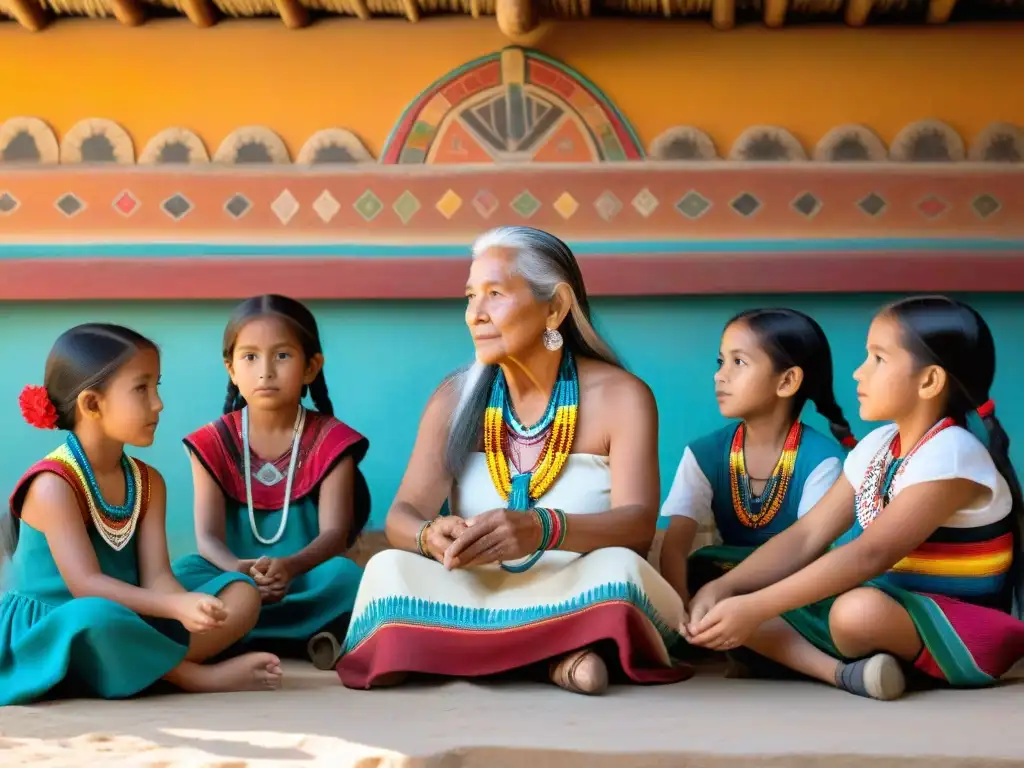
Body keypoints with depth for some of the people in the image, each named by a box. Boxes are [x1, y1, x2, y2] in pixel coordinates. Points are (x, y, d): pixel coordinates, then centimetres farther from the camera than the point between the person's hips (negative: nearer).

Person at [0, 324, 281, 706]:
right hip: (47, 635, -7)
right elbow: (86, 584, -25)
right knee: (96, 617, -41)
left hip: (126, 625, 7)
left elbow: (156, 576, -4)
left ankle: (149, 664, -24)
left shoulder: (148, 482, 6)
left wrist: (186, 608, -28)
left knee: (241, 593, -6)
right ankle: (198, 676, -20)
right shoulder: (53, 485, -16)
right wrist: (175, 606, -37)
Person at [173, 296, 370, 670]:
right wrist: (238, 570, -34)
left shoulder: (330, 440, -1)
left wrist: (290, 566, -35)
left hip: (307, 581, -1)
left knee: (345, 576, -33)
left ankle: (238, 635, -23)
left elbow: (335, 532, -12)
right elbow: (208, 536, -8)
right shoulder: (213, 443, 2)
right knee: (183, 574, -29)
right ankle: (309, 635, -26)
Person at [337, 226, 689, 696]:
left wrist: (542, 529, -41)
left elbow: (638, 524, -19)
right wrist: (433, 535, -33)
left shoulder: (621, 396, -5)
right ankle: (560, 651, -19)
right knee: (388, 571, -26)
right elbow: (402, 517, -5)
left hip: (580, 599, -4)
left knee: (619, 569, -36)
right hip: (479, 593, 4)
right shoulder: (456, 397, 4)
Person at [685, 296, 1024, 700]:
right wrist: (723, 588, -12)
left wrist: (757, 607, -30)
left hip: (959, 631, -8)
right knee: (735, 612, -7)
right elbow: (807, 535, 3)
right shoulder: (876, 448, 6)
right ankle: (844, 672, -23)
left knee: (858, 609, -40)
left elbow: (870, 555, -27)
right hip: (891, 611, 8)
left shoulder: (950, 455, -20)